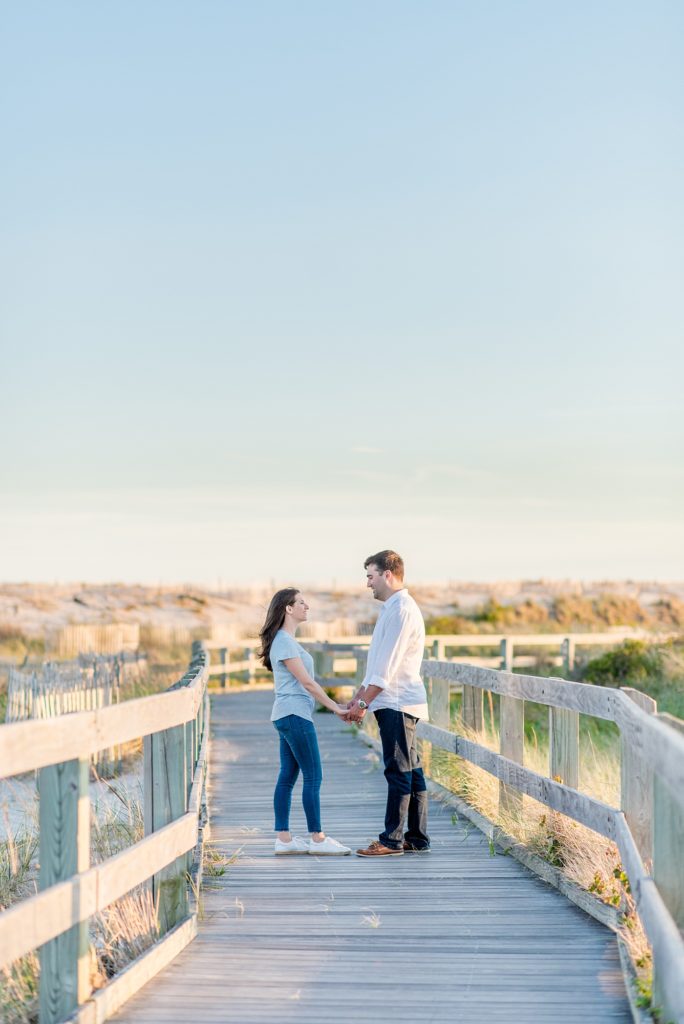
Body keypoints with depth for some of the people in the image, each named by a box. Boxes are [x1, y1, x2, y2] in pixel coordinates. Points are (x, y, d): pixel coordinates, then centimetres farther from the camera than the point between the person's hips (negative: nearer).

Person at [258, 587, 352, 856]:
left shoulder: (286, 640, 17)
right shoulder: (285, 642, -14)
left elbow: (304, 684, 17)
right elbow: (306, 682, -15)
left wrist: (335, 705, 14)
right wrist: (335, 708, -10)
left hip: (288, 716, 10)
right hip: (295, 715, -10)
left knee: (288, 776, 8)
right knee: (313, 777, -6)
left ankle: (283, 838, 10)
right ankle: (318, 839, -4)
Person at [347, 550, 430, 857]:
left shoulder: (402, 610, -14)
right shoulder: (391, 609, 19)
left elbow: (387, 665, -18)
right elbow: (377, 663, 23)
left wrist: (364, 702, -15)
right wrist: (358, 695, 18)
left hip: (397, 704, -10)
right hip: (396, 704, 10)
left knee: (399, 771, -7)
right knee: (411, 771, 10)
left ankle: (391, 840, -5)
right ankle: (416, 838, 13)